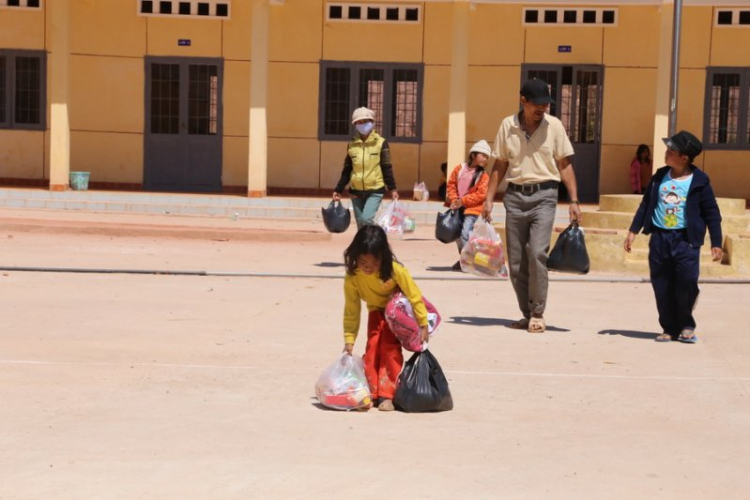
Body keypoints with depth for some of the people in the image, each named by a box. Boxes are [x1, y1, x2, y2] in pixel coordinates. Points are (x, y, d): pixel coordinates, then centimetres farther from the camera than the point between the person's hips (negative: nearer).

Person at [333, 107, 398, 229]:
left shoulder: (380, 143, -3)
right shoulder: (352, 145, 5)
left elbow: (387, 168, -2)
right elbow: (347, 170, 11)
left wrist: (392, 188, -7)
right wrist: (338, 190, 8)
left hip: (375, 190, -4)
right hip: (356, 191, 4)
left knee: (366, 219, -21)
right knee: (360, 223, 7)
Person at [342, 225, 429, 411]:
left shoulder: (395, 270, -36)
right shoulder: (352, 277, -27)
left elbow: (414, 295, -24)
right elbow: (351, 310, -16)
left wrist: (423, 325, -18)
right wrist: (349, 340, -17)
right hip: (376, 311, 3)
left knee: (390, 348, -16)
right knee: (372, 348, -9)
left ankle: (387, 394, -15)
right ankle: (371, 392, 0)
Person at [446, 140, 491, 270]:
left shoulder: (483, 175, -7)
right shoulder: (459, 168, 2)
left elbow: (480, 194, -14)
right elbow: (451, 184, 7)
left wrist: (462, 201, -17)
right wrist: (454, 199, -8)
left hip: (472, 209, -5)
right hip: (457, 208, 5)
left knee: (465, 233, -17)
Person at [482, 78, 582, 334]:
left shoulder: (554, 125, 0)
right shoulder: (507, 126, 4)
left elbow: (565, 165, 2)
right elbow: (499, 165, 11)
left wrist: (574, 200, -3)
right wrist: (489, 198, 6)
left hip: (543, 195, -2)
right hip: (515, 195, 3)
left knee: (537, 252, -17)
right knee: (516, 259, 4)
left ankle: (538, 314, -6)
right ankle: (527, 313, 17)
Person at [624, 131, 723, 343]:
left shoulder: (699, 182, -3)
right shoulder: (660, 177, 8)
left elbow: (712, 213, 0)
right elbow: (646, 204, 15)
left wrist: (716, 243, -3)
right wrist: (633, 231, 12)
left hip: (685, 239, -4)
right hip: (659, 238, 4)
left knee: (687, 282, -11)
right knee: (662, 286, 4)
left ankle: (686, 325, 11)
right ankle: (669, 328, 16)